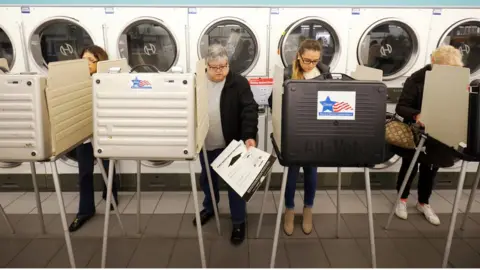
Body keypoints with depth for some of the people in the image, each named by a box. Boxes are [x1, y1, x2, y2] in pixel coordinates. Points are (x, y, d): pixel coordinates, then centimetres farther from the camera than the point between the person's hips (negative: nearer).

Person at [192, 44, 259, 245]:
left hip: (231, 143, -4)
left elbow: (249, 110, -19)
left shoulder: (239, 83, -11)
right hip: (206, 144, 4)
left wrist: (249, 136, -33)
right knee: (207, 178, 22)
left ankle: (238, 222, 22)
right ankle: (209, 207, 47)